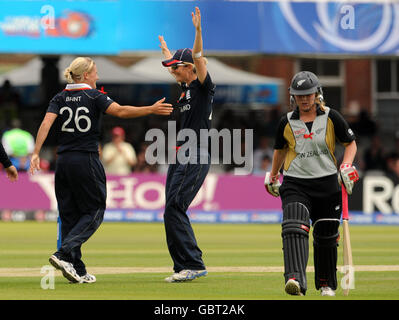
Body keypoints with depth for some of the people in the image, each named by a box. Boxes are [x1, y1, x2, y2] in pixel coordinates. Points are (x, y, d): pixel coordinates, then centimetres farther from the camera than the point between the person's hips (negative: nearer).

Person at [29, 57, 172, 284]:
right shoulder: (94, 96, -4)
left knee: (70, 215, 8)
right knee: (94, 211, 3)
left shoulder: (60, 98, 8)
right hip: (86, 161, -5)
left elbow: (46, 123, -6)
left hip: (64, 161, 5)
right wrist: (151, 110, -17)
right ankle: (63, 254, -17)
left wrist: (36, 153, -12)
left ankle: (77, 271, 5)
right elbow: (121, 111, -18)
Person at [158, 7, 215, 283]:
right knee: (173, 212, 6)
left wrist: (198, 30, -33)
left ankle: (193, 264, -14)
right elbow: (175, 62, 37)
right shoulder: (186, 87, 17)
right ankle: (184, 268, 9)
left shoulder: (203, 86, -6)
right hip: (180, 156, 10)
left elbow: (198, 58, -22)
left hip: (196, 157, -10)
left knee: (174, 210, -16)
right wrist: (165, 48, 55)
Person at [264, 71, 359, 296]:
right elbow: (280, 149, 22)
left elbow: (351, 143, 8)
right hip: (295, 184, 0)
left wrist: (347, 166, -8)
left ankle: (327, 284, 30)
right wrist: (273, 176, 29)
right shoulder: (287, 122, 5)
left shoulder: (331, 117, 1)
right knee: (294, 229, -23)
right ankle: (295, 279, -36)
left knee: (326, 236, 10)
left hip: (327, 184, 0)